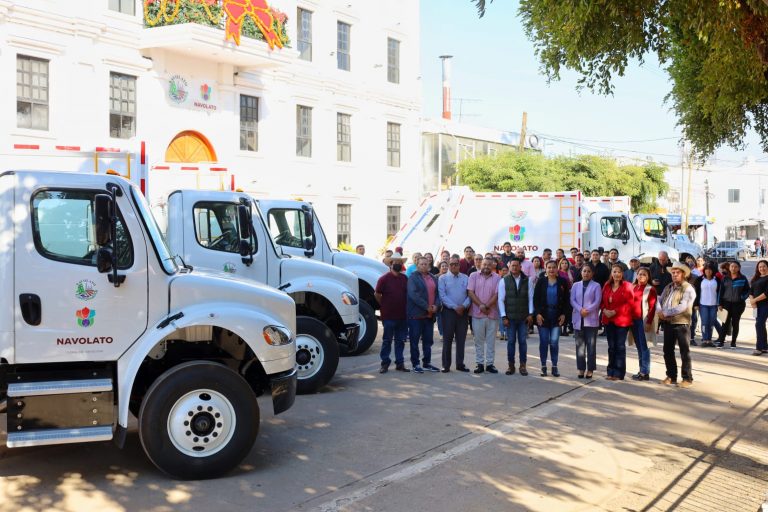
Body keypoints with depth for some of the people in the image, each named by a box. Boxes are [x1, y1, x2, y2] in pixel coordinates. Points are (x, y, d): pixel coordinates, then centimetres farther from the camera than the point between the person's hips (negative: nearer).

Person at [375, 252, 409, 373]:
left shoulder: (405, 279, 8)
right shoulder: (384, 278, -7)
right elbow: (377, 294, -2)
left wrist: (405, 308, 10)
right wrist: (384, 306, 3)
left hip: (402, 316, 5)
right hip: (388, 316, -4)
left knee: (400, 340, 10)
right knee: (387, 340, 3)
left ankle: (400, 363, 17)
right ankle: (385, 364, 10)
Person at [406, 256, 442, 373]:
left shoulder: (434, 278, 15)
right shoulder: (413, 277, -5)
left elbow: (438, 293, 13)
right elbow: (413, 294, -16)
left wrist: (436, 305, -7)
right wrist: (426, 306, -18)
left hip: (430, 314, 6)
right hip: (416, 314, -6)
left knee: (428, 340, 12)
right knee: (415, 340, 1)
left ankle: (427, 363, 20)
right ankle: (416, 364, 6)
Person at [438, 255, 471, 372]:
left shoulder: (465, 278, 8)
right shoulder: (443, 278, 0)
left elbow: (469, 294, 3)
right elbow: (442, 296, -9)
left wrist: (464, 306, -13)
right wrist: (455, 307, -15)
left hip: (463, 312, 3)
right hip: (448, 311, -3)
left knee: (461, 339, 6)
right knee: (447, 339, 0)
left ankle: (460, 364, 14)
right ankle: (446, 365, 6)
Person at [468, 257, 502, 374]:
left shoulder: (497, 278, 4)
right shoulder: (474, 276, 4)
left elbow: (497, 294, -3)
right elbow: (470, 292, -3)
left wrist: (487, 306, -13)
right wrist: (481, 305, -12)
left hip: (492, 314, 0)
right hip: (477, 313, 0)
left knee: (491, 340, 5)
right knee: (478, 340, 4)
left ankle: (489, 363, 11)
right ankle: (479, 363, 10)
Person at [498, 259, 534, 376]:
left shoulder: (527, 280, 3)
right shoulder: (504, 281, 0)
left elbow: (531, 298, 5)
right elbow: (501, 299, -1)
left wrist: (530, 314, -2)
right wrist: (504, 316, -5)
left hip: (524, 317, 1)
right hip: (510, 317, -1)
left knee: (523, 341, 4)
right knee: (511, 341, 4)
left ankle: (523, 365, 13)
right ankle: (511, 365, 12)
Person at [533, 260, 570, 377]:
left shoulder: (562, 282, 3)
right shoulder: (541, 282, 2)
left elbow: (566, 300, 6)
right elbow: (535, 298, 2)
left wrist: (563, 314, -2)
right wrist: (538, 313, -7)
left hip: (557, 315, 0)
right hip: (543, 314, 0)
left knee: (554, 342, -4)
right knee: (543, 341, 2)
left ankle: (554, 366, 5)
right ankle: (543, 366, 9)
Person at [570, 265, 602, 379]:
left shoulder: (596, 286, 3)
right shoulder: (576, 285, 11)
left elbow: (597, 301, -6)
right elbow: (572, 300, 2)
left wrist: (587, 310, -18)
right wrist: (580, 310, -15)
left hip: (591, 320, -3)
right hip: (578, 319, 3)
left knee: (591, 346, -1)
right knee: (580, 345, 4)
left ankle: (590, 369, 3)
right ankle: (581, 369, 9)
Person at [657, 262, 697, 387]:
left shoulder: (688, 289, -8)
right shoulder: (668, 287, 15)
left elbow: (682, 307, -19)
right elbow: (660, 300, 10)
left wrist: (665, 313, -16)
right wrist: (659, 311, -12)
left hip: (681, 324, -7)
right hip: (668, 323, 7)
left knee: (685, 352, 0)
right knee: (668, 351, 11)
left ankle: (687, 378, 6)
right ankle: (671, 376, 22)